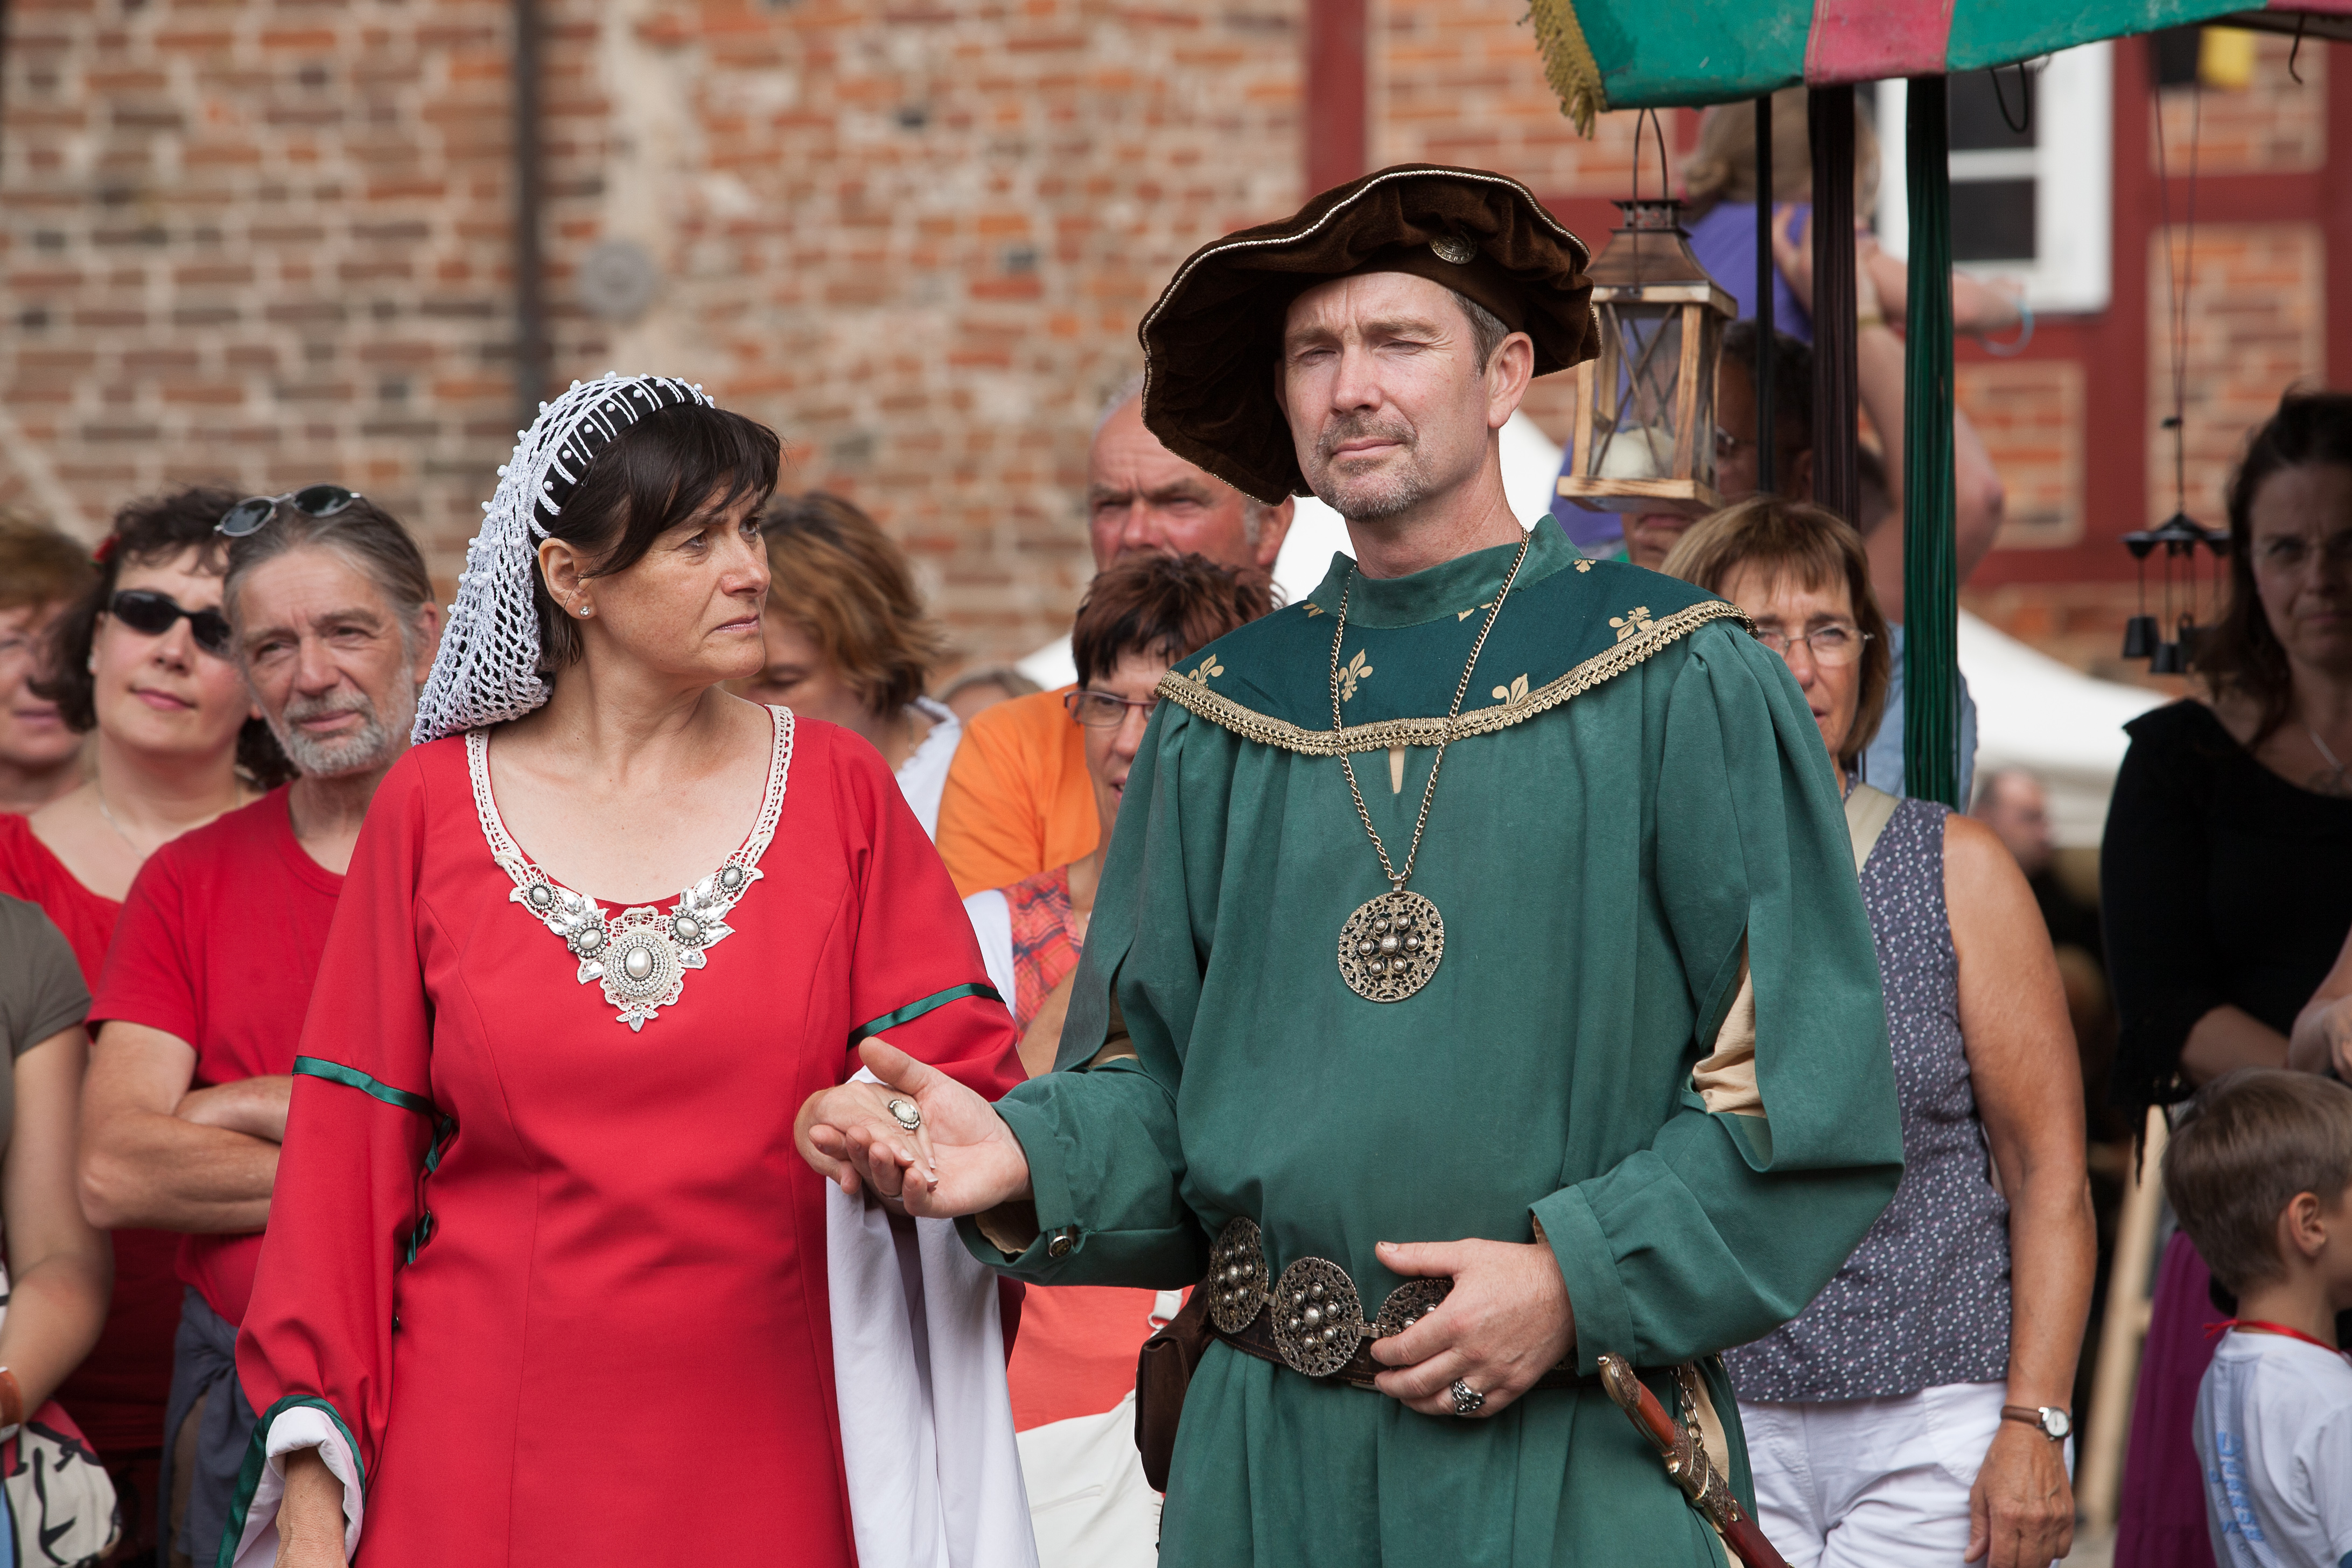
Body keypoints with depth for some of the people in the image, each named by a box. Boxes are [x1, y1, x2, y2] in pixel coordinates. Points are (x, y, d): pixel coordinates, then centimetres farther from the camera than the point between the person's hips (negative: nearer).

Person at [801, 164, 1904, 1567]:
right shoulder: (1219, 725, 11)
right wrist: (1028, 1156, -8)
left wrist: (1580, 1281, -14)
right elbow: (1159, 1091, 12)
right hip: (1270, 1454, 4)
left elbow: (1814, 1094, -6)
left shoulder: (1682, 688, -2)